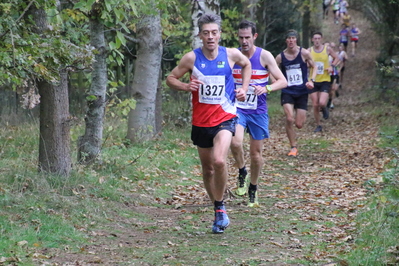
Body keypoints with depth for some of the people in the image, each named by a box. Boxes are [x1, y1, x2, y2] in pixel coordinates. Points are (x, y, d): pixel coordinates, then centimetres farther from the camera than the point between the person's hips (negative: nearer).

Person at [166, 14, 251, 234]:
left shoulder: (231, 54, -4)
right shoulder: (192, 58, -6)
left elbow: (246, 64, 19)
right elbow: (171, 78, 4)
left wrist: (244, 88, 6)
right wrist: (185, 86, -16)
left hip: (225, 118, -2)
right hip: (201, 121, 2)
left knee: (219, 161, -26)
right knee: (207, 170, 13)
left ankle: (220, 207, -8)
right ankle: (218, 212, 31)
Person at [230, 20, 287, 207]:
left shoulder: (264, 56, -6)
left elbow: (283, 81, -9)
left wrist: (266, 88, -27)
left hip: (258, 110, 0)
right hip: (237, 108, 0)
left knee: (256, 152, 7)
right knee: (236, 142, -25)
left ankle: (253, 189, 27)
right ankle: (242, 172, 4)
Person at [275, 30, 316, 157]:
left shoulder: (304, 53, -4)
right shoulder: (280, 57, -2)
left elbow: (314, 67, 6)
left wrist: (311, 80, -11)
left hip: (302, 92, 0)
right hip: (287, 92, 0)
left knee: (299, 124, 0)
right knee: (289, 119, -19)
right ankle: (293, 147, -1)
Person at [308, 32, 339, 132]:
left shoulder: (327, 49, -1)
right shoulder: (309, 51, -1)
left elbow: (336, 58, 12)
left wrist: (331, 66, -6)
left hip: (325, 81, -1)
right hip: (313, 81, 1)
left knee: (322, 103, -18)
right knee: (315, 105, 1)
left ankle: (324, 109, 20)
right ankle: (318, 126, 18)